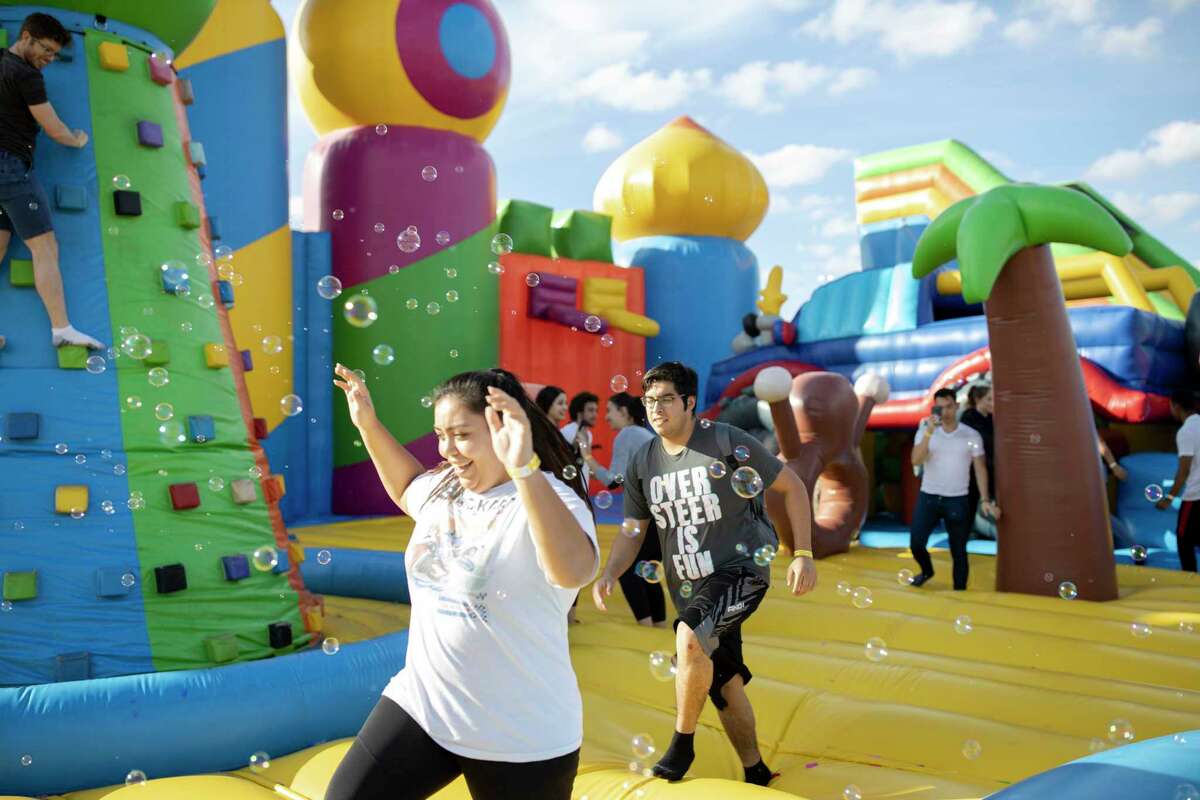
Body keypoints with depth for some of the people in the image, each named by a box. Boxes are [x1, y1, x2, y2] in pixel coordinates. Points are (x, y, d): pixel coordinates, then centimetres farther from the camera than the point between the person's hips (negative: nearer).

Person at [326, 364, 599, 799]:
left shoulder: (552, 499, -20)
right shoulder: (442, 487, 3)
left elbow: (574, 570, -42)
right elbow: (406, 488, 27)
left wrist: (524, 468, -51)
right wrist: (368, 424, 16)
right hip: (421, 703, 6)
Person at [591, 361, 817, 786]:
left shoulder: (729, 443, -12)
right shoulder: (642, 464, 3)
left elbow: (792, 487, -5)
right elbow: (632, 530, 7)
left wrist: (803, 554, -11)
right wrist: (609, 574, -12)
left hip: (741, 569, -6)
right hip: (688, 586, 6)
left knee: (690, 638, -30)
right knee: (725, 684, 13)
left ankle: (682, 743, -8)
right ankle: (755, 773, 33)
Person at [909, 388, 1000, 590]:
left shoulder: (971, 435, -2)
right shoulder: (925, 431, -1)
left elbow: (980, 468, 0)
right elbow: (916, 461, -13)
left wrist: (985, 500, -8)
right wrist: (929, 432, -22)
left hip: (957, 500, -1)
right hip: (928, 497, 1)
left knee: (958, 550, 4)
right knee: (916, 543, 0)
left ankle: (959, 590, 18)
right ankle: (927, 571, 31)